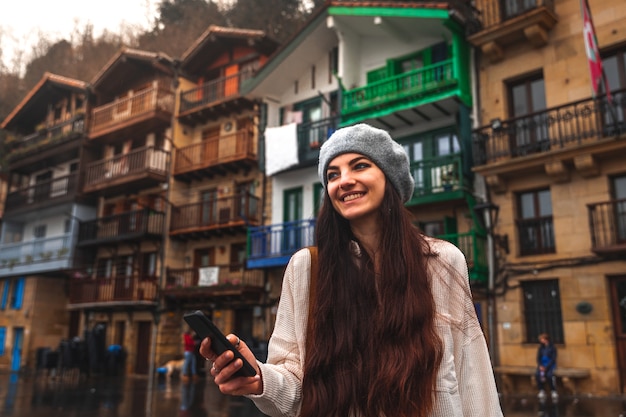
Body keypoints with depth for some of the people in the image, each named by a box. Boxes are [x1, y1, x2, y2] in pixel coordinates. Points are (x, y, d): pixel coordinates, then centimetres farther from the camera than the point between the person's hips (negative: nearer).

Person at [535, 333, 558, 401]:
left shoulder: (552, 347, -5)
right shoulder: (540, 347, 8)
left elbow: (553, 359, -10)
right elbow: (538, 358, 7)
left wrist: (546, 367, -19)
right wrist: (540, 366, -12)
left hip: (550, 365, -4)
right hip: (542, 365, 4)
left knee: (549, 374, -35)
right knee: (537, 374, -28)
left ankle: (553, 391, -20)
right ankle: (541, 391, -22)